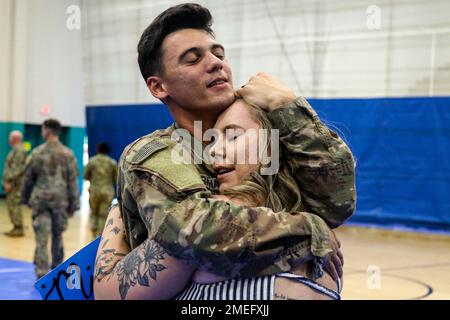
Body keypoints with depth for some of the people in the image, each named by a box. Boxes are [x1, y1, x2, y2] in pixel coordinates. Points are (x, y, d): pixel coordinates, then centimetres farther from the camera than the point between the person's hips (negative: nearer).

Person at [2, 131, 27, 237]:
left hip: (15, 183, -10)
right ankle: (16, 227, 15)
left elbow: (17, 168, -22)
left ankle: (19, 229, -8)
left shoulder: (19, 150, -15)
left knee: (14, 205, -10)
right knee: (12, 205, 12)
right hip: (12, 183, 10)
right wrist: (7, 181, 20)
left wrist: (9, 181, -22)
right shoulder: (15, 150, 18)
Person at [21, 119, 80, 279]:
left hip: (40, 200, -1)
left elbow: (28, 178, 4)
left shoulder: (37, 153, -2)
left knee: (41, 239, -1)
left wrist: (25, 197, 17)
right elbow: (72, 181, -2)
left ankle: (42, 274, -6)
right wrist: (73, 204, 3)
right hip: (60, 200, 1)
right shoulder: (68, 154, -1)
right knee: (57, 236, 15)